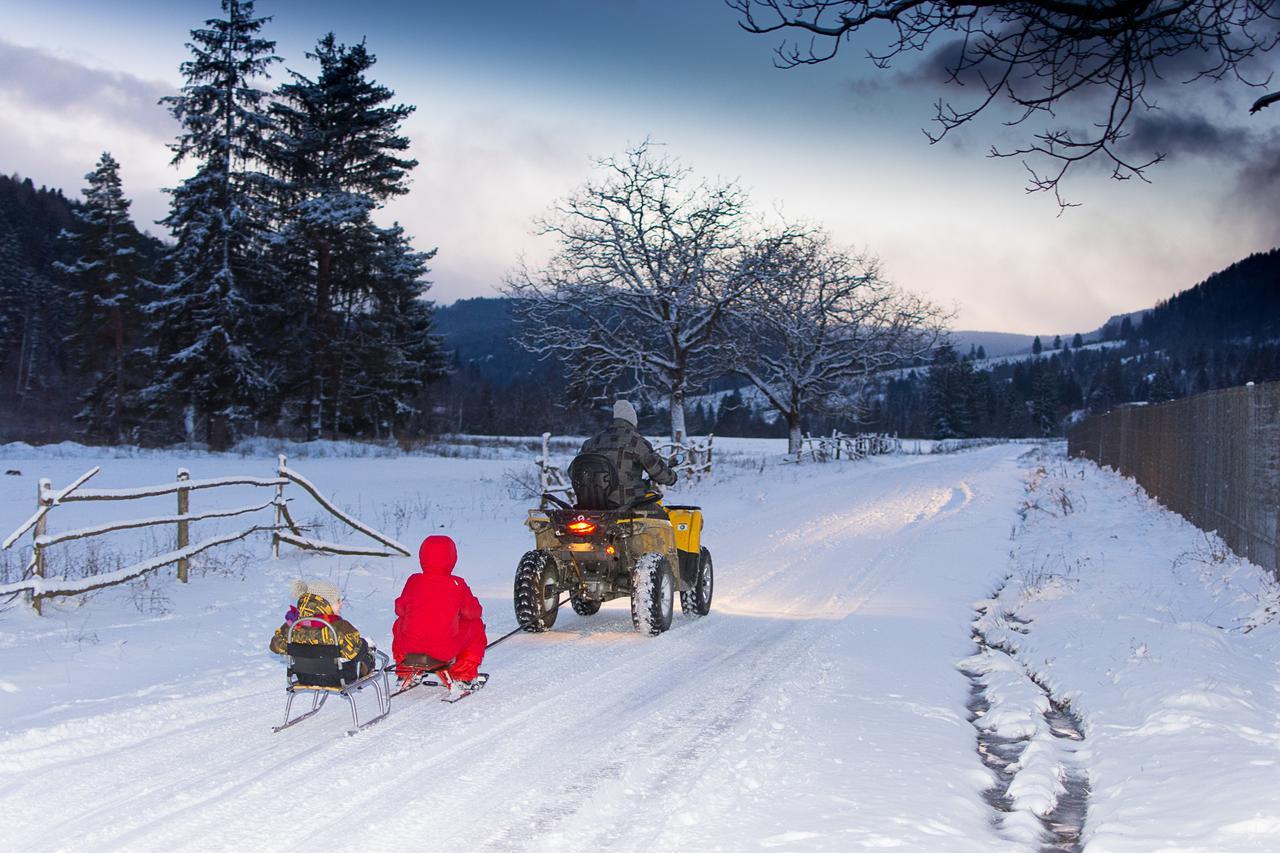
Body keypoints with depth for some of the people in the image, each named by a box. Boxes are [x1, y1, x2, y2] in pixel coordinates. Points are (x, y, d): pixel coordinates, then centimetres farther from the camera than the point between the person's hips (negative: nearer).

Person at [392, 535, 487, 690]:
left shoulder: (414, 581, 0)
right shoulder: (457, 585, -5)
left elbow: (400, 609, 12)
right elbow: (472, 612, 4)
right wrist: (476, 608, 28)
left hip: (409, 647, 3)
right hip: (444, 651, -3)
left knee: (399, 624, 35)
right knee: (476, 626, 21)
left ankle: (406, 671, 35)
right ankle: (464, 676, 20)